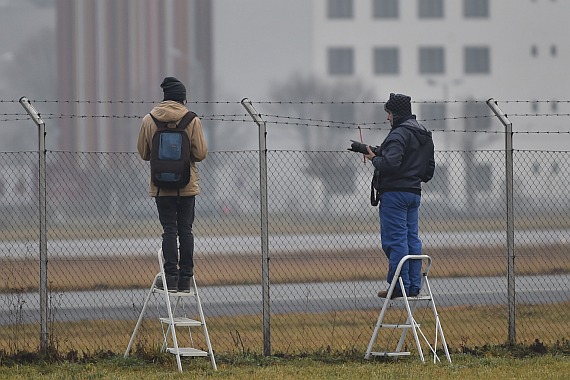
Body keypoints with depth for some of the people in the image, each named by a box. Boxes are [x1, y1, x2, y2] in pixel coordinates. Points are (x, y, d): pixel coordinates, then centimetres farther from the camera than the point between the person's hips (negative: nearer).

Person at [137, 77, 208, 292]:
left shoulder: (149, 120, -1)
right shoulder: (192, 121, -6)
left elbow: (143, 153, 5)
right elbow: (201, 153, -6)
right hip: (187, 185, 0)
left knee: (169, 230, 2)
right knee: (185, 229, 6)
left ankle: (171, 277, -6)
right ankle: (185, 278, 5)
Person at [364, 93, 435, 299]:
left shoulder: (399, 134, -14)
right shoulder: (425, 137, 17)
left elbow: (390, 164, -24)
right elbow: (430, 169, 21)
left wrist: (374, 158, -7)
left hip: (395, 193, -9)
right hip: (414, 193, 9)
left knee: (395, 239, -6)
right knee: (412, 239, 10)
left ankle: (399, 286, -7)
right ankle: (414, 286, 10)